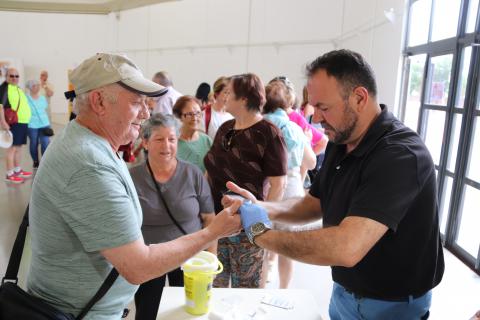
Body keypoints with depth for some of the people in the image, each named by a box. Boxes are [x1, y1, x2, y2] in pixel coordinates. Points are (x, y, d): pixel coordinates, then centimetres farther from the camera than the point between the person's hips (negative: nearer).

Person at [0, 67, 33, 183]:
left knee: (19, 147, 15)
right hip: (13, 123, -8)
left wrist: (26, 119, 24)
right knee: (12, 148, -6)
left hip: (23, 122, 8)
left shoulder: (19, 89, 18)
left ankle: (17, 170, 25)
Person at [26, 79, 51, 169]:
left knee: (46, 143, -7)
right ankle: (35, 162, 22)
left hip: (44, 124, 3)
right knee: (34, 144, 7)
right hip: (32, 125, -3)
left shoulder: (43, 98, 11)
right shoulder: (26, 98, -3)